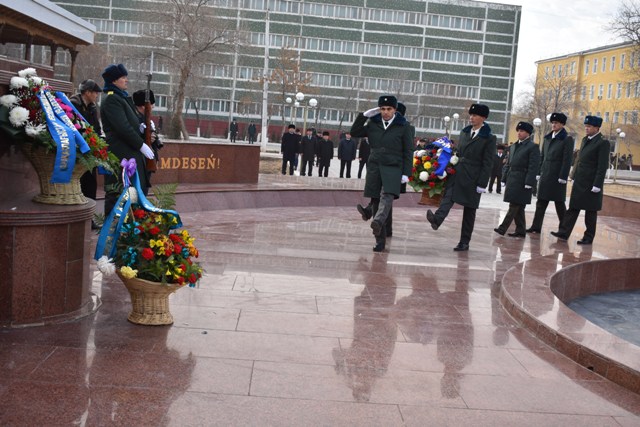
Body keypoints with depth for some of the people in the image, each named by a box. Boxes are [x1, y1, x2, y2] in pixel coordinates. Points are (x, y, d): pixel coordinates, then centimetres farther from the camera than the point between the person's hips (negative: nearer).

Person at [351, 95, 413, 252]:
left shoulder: (403, 126, 2)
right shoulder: (373, 123, 10)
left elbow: (408, 151, 1)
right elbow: (354, 133, 12)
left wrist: (406, 173, -5)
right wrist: (364, 115, 3)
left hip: (393, 168, -3)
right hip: (374, 166, 3)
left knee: (387, 196, -27)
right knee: (376, 201, 2)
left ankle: (378, 222, -47)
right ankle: (380, 239, 5)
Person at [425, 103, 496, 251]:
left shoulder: (489, 138, -4)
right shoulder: (464, 132, 13)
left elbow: (488, 163, -7)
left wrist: (482, 184, -12)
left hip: (472, 178, -4)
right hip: (457, 174, 4)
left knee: (469, 210, 3)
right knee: (448, 197, -21)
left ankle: (464, 242, 8)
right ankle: (437, 219, -43)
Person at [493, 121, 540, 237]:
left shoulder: (532, 147, -6)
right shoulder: (514, 146, 16)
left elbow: (533, 167, -13)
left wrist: (528, 183, -19)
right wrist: (505, 179, 15)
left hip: (522, 182, -8)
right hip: (512, 180, 8)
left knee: (514, 206, -8)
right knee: (517, 207, 10)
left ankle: (503, 228, -9)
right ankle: (520, 231, 15)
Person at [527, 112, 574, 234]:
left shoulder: (567, 139, -5)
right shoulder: (547, 138, 13)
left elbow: (567, 160, -10)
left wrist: (562, 177, -16)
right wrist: (539, 173, 10)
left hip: (557, 177, -6)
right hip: (545, 176, 6)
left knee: (559, 203, 2)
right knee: (541, 202, 5)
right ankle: (536, 227, 8)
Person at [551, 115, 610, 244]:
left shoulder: (603, 143, -10)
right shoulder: (585, 140, 13)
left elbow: (602, 166, -14)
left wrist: (597, 185, -18)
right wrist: (575, 178, 15)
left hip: (591, 184, -7)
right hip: (579, 183, 7)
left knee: (591, 212, 3)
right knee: (573, 208, 5)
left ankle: (588, 237, 12)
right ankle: (564, 233, 4)